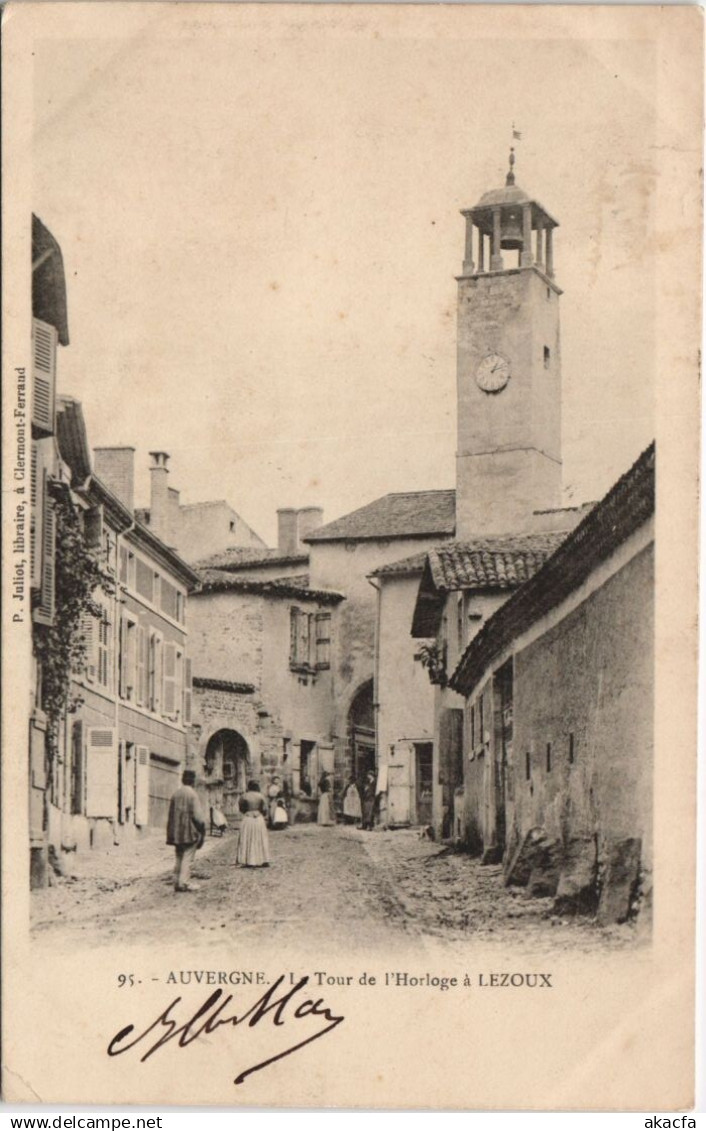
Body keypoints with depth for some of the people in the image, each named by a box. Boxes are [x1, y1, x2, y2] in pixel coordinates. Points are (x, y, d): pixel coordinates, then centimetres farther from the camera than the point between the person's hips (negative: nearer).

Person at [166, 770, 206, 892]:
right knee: (187, 857, -3)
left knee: (179, 857, 14)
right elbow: (197, 814, -16)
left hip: (177, 831, 6)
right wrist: (202, 827, -2)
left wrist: (172, 834, 16)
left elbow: (171, 814, 10)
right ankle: (184, 883, -6)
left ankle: (177, 882, 15)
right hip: (190, 831, -6)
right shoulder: (192, 794, -13)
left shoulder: (176, 794, 7)